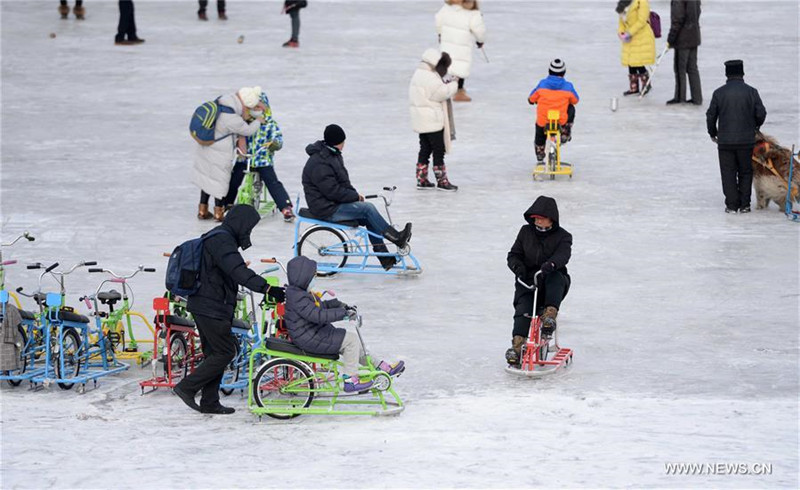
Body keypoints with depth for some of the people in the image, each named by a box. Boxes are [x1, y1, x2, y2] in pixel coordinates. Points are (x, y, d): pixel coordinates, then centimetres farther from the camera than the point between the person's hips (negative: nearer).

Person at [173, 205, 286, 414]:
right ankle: (187, 387, -3)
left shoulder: (217, 238, 18)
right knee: (225, 352, -5)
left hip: (202, 305, 11)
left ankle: (209, 403, 16)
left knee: (214, 353, 14)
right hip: (211, 308, -11)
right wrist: (267, 288, -36)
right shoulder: (221, 241, -17)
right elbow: (239, 271, -30)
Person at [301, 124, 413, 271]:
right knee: (367, 208, -17)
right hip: (326, 209, -10)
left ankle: (384, 258, 0)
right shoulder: (319, 164, -23)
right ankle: (396, 238, -10)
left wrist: (354, 194, 4)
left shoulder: (333, 155, 11)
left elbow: (343, 182, 20)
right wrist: (355, 196, -13)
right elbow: (333, 191, -24)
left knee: (369, 219, 0)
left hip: (334, 204, 10)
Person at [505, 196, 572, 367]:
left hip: (551, 283, -1)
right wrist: (517, 266, -15)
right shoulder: (526, 232, 9)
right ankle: (517, 345, -34)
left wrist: (551, 264, -44)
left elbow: (563, 255, -20)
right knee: (523, 310, -25)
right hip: (527, 282, 1)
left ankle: (549, 315, -42)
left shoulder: (562, 236, -1)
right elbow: (513, 255, 10)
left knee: (556, 278, -37)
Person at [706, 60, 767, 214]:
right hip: (746, 140, 0)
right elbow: (761, 113, -2)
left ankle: (732, 204, 4)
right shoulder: (751, 92, -4)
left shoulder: (719, 93, -4)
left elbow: (711, 115, 0)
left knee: (728, 173, 7)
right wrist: (755, 126, 19)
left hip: (725, 141, 0)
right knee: (745, 172, 11)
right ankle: (744, 204, 8)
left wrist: (713, 133, 17)